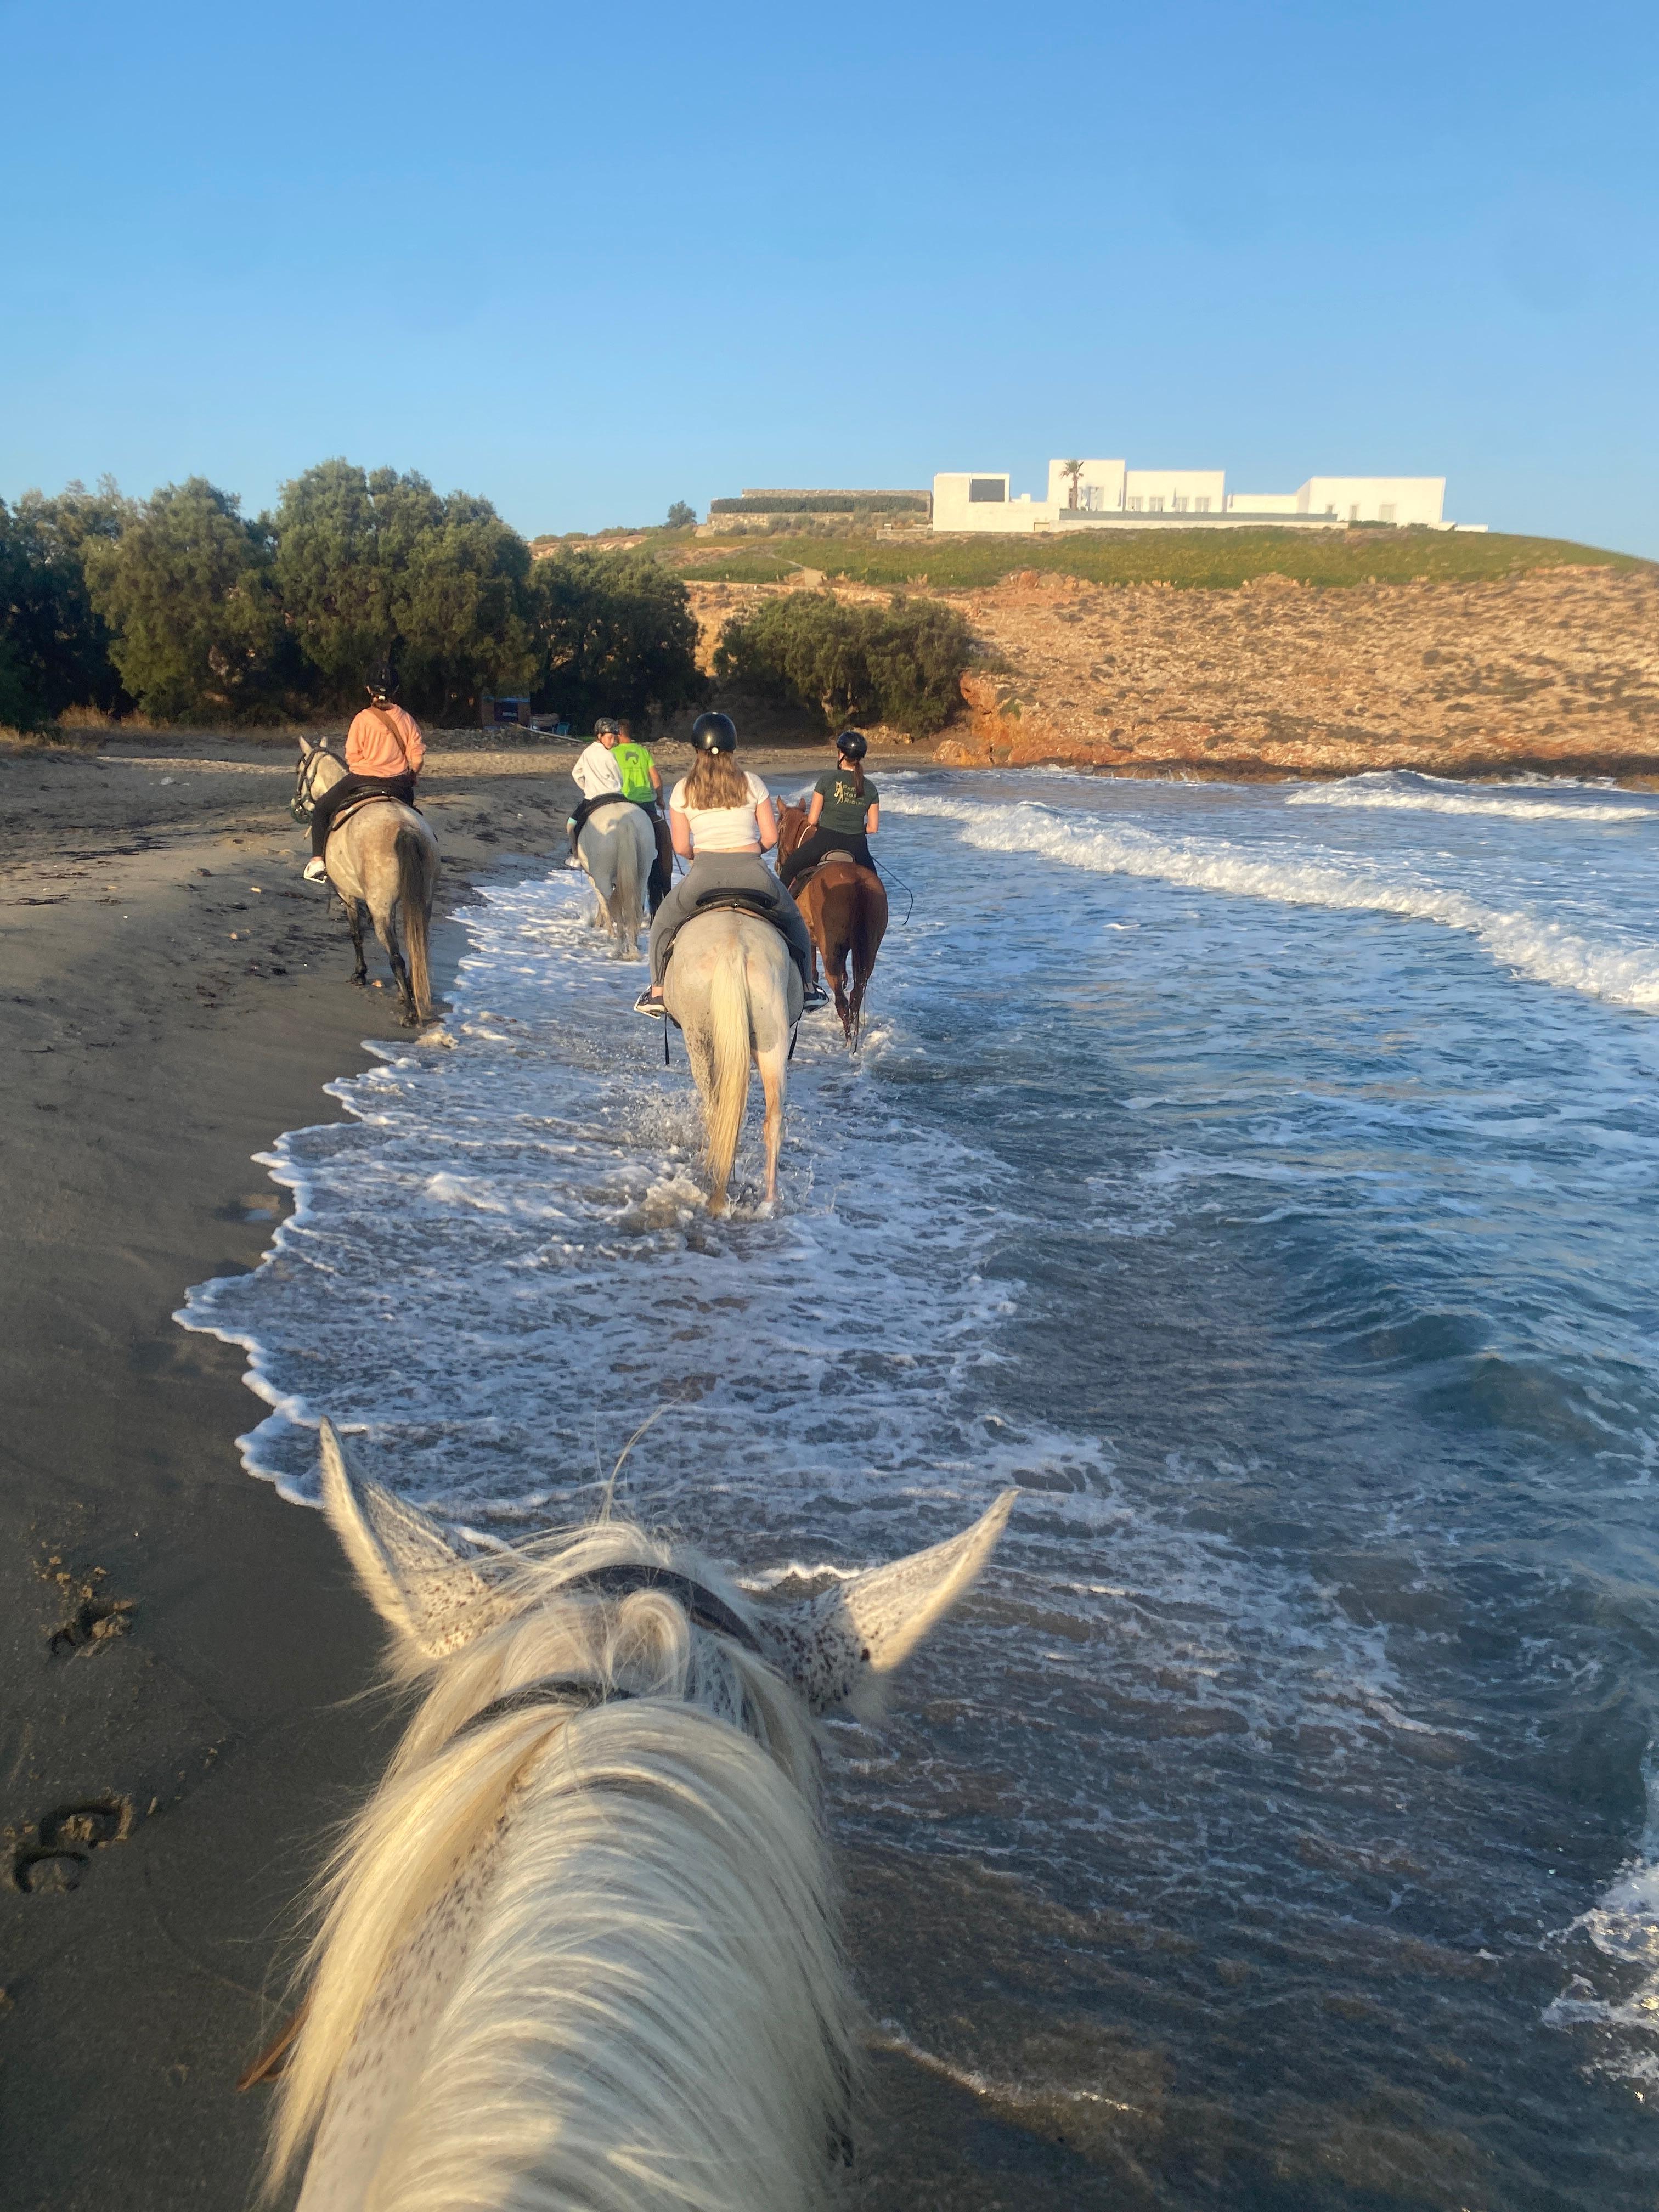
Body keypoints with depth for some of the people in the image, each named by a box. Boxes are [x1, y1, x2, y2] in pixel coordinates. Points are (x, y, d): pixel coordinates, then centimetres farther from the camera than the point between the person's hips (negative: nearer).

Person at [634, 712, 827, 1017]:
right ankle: (807, 988, 28)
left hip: (703, 876, 0)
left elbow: (681, 847, 5)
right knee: (792, 919, 27)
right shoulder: (752, 784, 4)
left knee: (664, 921, 27)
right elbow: (770, 837, 4)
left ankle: (658, 993, 22)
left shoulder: (683, 791, 4)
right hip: (753, 874, 0)